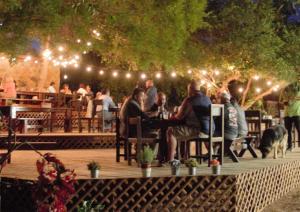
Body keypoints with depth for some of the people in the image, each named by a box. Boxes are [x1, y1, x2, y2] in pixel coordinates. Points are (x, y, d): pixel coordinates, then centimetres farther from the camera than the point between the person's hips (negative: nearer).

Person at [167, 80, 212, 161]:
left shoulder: (189, 100, -11)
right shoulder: (207, 99, 15)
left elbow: (179, 117, -6)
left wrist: (175, 116, 17)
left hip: (198, 130, -9)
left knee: (170, 132, -9)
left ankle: (171, 159, -16)